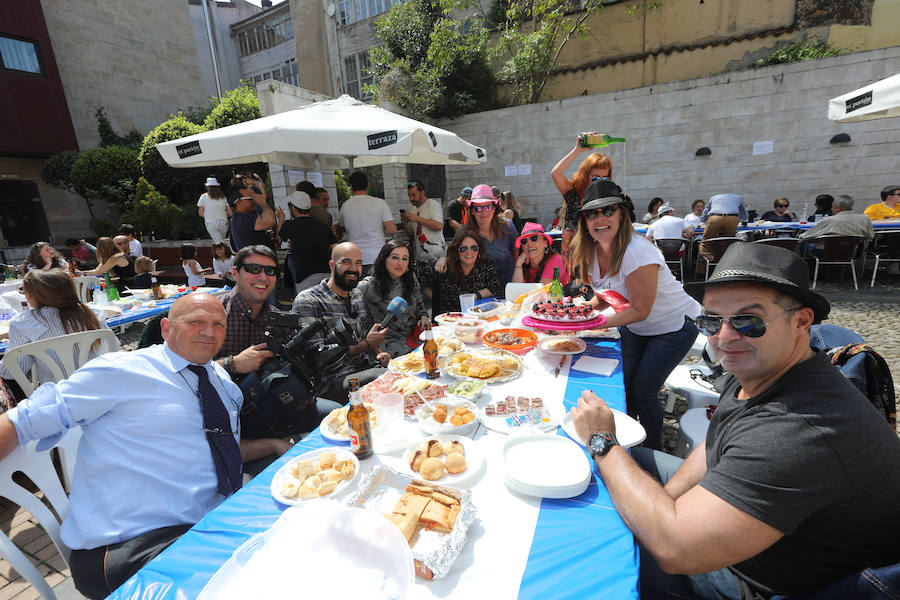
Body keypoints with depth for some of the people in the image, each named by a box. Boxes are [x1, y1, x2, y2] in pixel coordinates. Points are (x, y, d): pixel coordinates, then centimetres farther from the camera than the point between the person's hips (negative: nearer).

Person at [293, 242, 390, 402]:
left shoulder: (358, 295, 17)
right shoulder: (307, 300, -7)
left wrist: (379, 353, 2)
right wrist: (366, 344, -11)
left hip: (369, 368, 7)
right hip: (334, 380, -7)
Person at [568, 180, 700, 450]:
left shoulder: (637, 251, -30)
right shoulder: (591, 252, -8)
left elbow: (640, 310, -26)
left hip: (673, 325, -6)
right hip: (633, 328, 6)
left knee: (642, 393, -6)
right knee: (622, 385, 3)